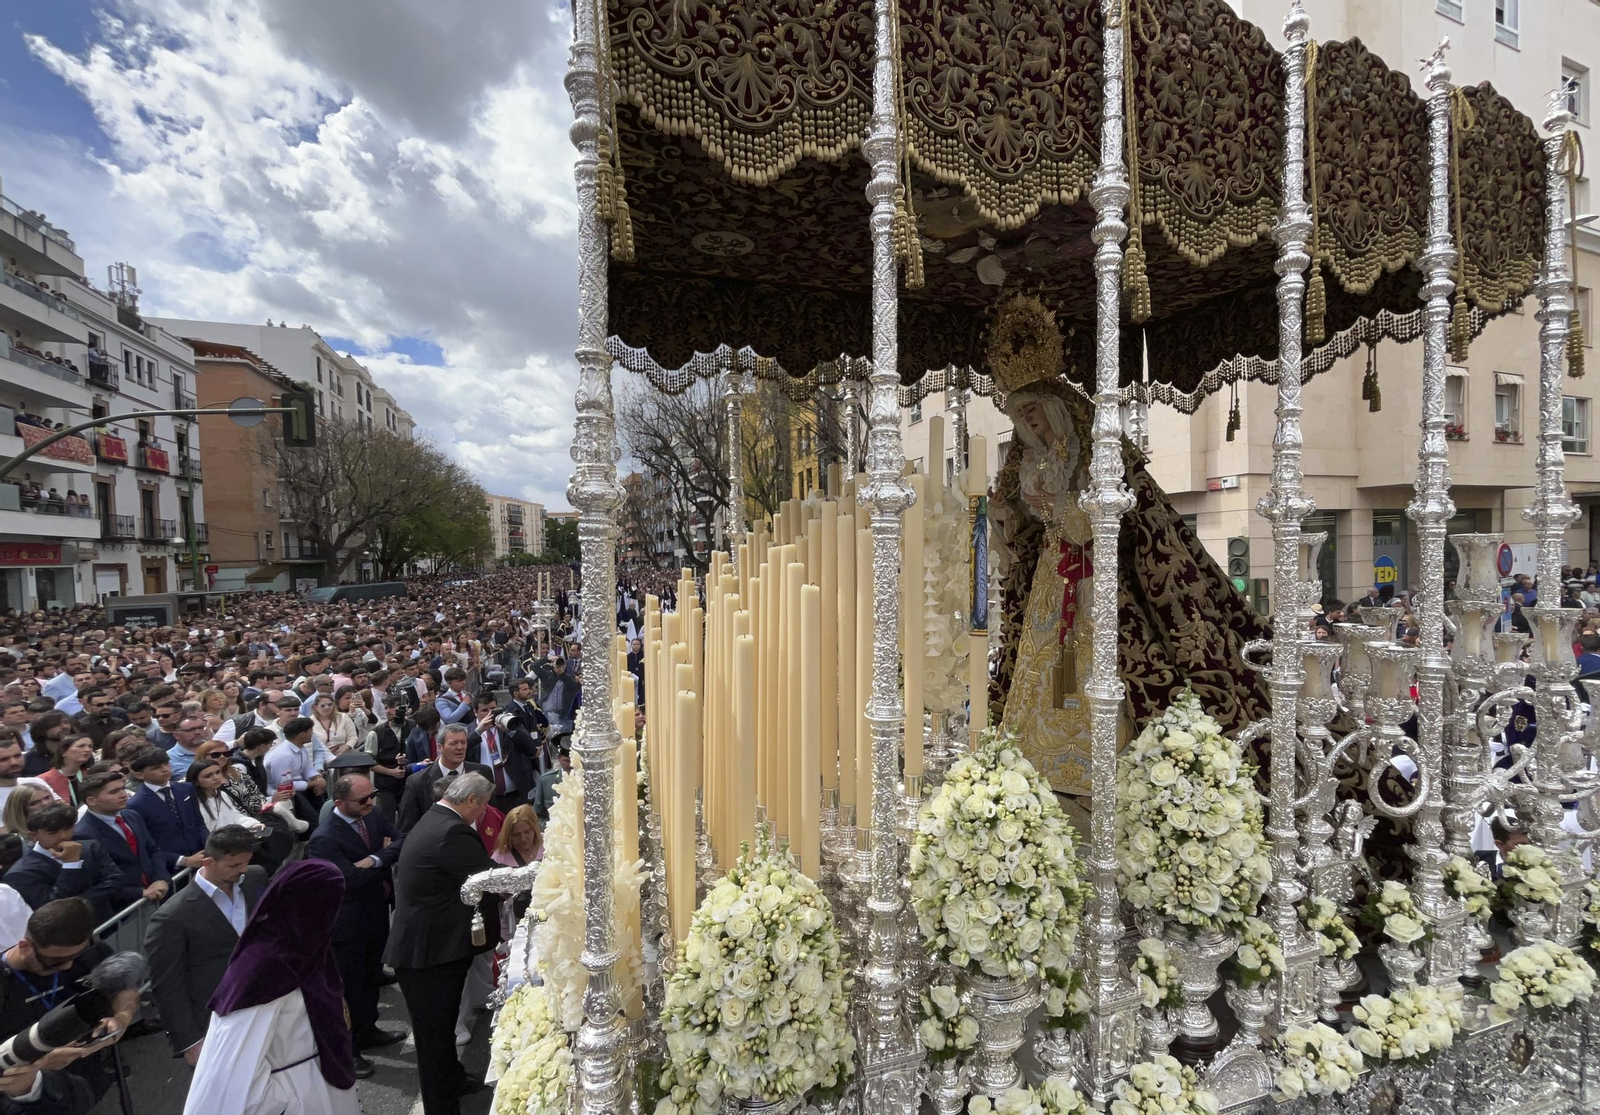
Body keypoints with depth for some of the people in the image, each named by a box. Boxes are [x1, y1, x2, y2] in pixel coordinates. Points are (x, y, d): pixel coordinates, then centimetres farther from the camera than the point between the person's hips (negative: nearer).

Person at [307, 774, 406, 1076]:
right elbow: (351, 878, -30)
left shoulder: (373, 816, -5)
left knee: (371, 976, 24)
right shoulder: (324, 839, -26)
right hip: (348, 924, -7)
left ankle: (367, 1030, 45)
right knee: (349, 985, 10)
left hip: (377, 913, 7)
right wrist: (387, 857, -17)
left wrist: (375, 859, -25)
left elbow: (403, 843, -7)